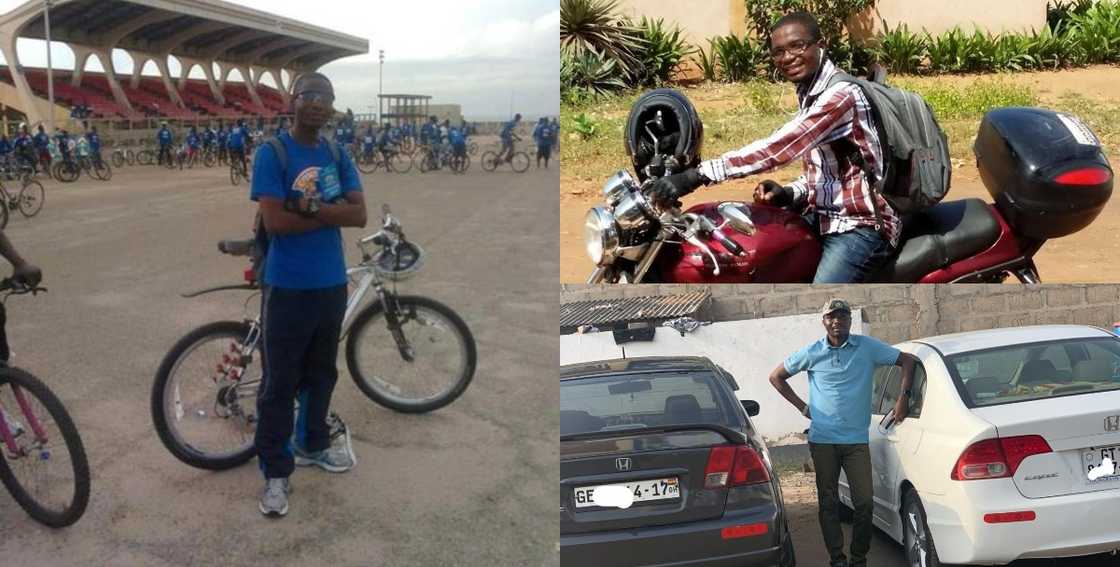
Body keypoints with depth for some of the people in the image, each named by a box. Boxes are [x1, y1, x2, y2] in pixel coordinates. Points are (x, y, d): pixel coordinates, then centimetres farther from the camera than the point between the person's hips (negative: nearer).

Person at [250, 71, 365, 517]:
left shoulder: (338, 156, 6)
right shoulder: (271, 153, -10)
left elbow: (360, 215, -4)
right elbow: (275, 221, -19)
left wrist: (312, 206, -18)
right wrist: (332, 213, -13)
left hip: (332, 283, 6)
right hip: (288, 286, -5)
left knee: (321, 373, 19)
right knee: (279, 383, 1)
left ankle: (313, 444, 37)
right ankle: (275, 473, 10)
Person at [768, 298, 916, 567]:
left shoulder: (867, 347, 1)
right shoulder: (812, 352, 2)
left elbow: (908, 360, 8)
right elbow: (776, 376, 12)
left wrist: (903, 398, -2)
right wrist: (802, 406, 6)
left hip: (857, 439, 0)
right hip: (822, 439, 1)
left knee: (864, 502, -4)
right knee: (828, 502, 5)